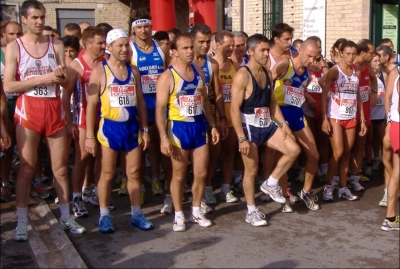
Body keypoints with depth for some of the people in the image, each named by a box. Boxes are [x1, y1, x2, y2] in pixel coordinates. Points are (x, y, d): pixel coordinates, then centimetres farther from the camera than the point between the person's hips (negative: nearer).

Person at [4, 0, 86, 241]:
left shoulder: (56, 45, 5)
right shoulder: (14, 47, -2)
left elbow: (66, 82, 4)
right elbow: (8, 86, -9)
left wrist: (60, 77, -19)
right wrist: (42, 78, -17)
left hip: (54, 109, 3)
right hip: (28, 111, -2)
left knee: (61, 168, 9)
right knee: (26, 169, 3)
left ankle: (66, 217, 21)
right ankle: (22, 222, 11)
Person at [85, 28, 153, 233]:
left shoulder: (133, 70, 6)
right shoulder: (99, 71, -7)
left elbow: (140, 101, 11)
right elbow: (91, 105, -7)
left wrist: (145, 129, 7)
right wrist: (89, 136, -10)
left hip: (132, 126, 4)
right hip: (110, 126, -4)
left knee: (134, 173, 9)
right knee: (107, 173, 4)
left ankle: (136, 213, 20)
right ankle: (104, 216, 17)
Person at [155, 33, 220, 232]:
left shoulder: (199, 73, 8)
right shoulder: (167, 77, -11)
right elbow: (160, 109, -14)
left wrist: (213, 125, 11)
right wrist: (163, 137, -20)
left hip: (199, 126, 5)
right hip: (179, 128, -5)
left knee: (201, 173, 9)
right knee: (179, 175, 6)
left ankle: (196, 211, 26)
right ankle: (178, 215, 19)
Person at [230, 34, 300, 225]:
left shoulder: (267, 74, 8)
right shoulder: (242, 75, -16)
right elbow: (234, 108, -19)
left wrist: (282, 123, 5)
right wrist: (241, 138, -22)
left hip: (268, 125, 7)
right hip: (249, 127, -7)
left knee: (294, 150, -4)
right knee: (252, 170, 2)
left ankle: (271, 184, 15)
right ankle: (251, 212, 18)